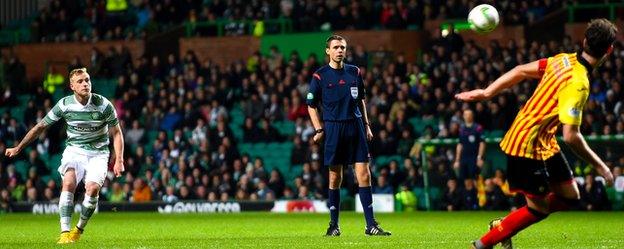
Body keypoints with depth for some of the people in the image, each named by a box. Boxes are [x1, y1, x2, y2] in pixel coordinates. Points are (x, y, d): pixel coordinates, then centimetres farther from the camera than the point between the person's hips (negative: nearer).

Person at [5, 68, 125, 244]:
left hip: (98, 153, -1)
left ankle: (79, 229, -4)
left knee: (93, 188, -25)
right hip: (74, 150, 1)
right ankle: (65, 232, -30)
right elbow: (41, 126, 5)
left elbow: (116, 133, 2)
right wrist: (19, 148, 7)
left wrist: (119, 160, -9)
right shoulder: (64, 104, -7)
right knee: (68, 183, -27)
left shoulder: (103, 104, -10)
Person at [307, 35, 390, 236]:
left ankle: (371, 224, -3)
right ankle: (334, 225, 12)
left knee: (364, 175, -4)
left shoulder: (355, 72, 11)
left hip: (356, 126, 3)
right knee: (335, 177, 2)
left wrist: (366, 125, 15)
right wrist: (319, 129, -5)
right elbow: (311, 105, 4)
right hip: (333, 128, -3)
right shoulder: (320, 76, 0)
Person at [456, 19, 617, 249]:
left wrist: (487, 92, 13)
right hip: (528, 145, -9)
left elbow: (521, 71, 6)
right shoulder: (578, 84, -28)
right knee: (539, 209, 0)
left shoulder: (564, 60, -2)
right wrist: (598, 165, -19)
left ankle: (503, 225, 22)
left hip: (544, 143, 9)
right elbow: (571, 136, -30)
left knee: (569, 196, 13)